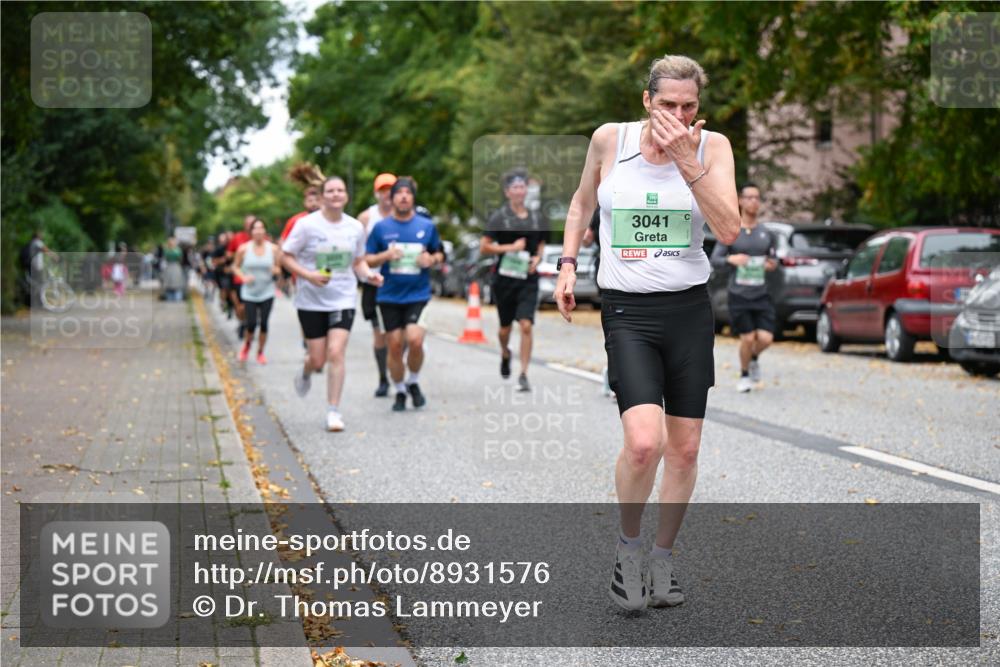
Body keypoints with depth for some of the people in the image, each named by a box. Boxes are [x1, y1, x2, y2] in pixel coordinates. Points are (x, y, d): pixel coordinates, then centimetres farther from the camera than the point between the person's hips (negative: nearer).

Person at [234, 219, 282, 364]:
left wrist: (276, 271, -15)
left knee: (263, 323, -2)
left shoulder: (273, 249, -2)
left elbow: (278, 269, 8)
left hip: (267, 293, 1)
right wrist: (243, 277, -11)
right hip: (249, 293, -1)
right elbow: (235, 266, 7)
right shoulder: (244, 249, -4)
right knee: (251, 324, -5)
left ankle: (260, 352, 17)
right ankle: (247, 345, 26)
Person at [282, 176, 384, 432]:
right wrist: (308, 275, -19)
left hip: (343, 299, 2)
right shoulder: (307, 225, -8)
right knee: (318, 359, 3)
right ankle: (305, 372, 42)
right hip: (311, 301, -1)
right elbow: (286, 257, -5)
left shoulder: (355, 227, 3)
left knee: (336, 353, -12)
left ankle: (334, 411, -4)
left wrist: (368, 274, -7)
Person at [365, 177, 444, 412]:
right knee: (394, 346, 3)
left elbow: (439, 254, 16)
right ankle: (399, 391, 21)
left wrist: (432, 259, -7)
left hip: (418, 295, -1)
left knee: (415, 340, -18)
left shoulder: (427, 226, 4)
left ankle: (413, 382, 9)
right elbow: (368, 261, 5)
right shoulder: (381, 227, 2)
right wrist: (386, 256, -14)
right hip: (389, 296, 1)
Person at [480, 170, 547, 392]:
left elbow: (541, 244, 23)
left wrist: (537, 258, 1)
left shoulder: (536, 218, 9)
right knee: (505, 326, 13)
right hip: (505, 277, -1)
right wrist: (510, 247, -15)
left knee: (526, 326, -12)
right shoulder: (498, 217, -2)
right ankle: (505, 354, 45)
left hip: (528, 279, 1)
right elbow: (484, 248, -4)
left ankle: (523, 375, -9)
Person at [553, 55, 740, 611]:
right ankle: (629, 545, 6)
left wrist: (685, 159, -18)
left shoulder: (712, 146, -2)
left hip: (690, 309, 2)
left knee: (684, 448, 6)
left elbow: (729, 230, -14)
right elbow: (583, 202, 18)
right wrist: (568, 263, 8)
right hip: (627, 311, -2)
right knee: (644, 442, -20)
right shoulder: (610, 139, -1)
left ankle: (664, 556, 26)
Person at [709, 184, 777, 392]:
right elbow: (714, 260, -2)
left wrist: (773, 264, -4)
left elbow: (773, 259, 20)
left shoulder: (766, 234, 9)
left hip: (761, 295, 2)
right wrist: (730, 259, -22)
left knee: (766, 338, -9)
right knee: (748, 338, -6)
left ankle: (754, 359, 26)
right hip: (739, 296, -2)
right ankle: (744, 375, 20)